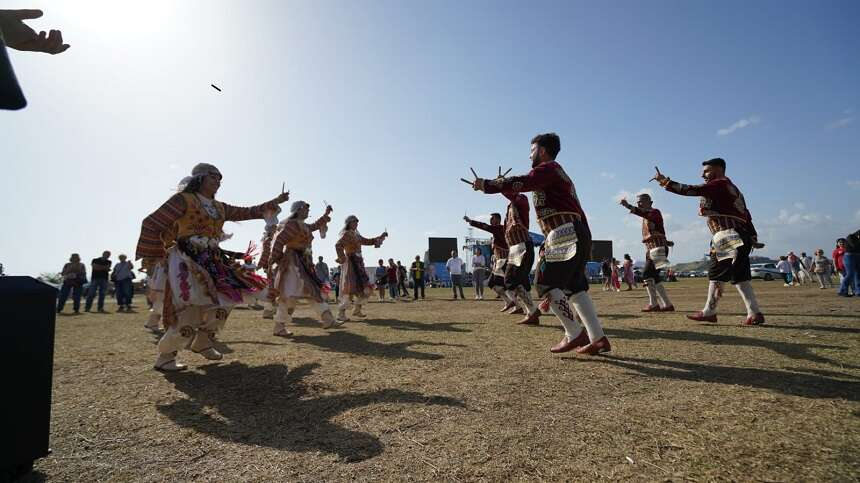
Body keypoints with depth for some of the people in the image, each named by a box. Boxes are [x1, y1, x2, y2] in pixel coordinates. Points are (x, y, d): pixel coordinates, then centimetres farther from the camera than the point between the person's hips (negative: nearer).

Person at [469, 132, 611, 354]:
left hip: (566, 235, -10)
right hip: (578, 234, 10)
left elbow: (519, 183, -17)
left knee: (547, 284, -7)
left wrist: (486, 184, -8)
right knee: (574, 287, 9)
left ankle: (575, 334, -3)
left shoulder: (547, 168, 0)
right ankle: (598, 339, 9)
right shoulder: (559, 174, 29)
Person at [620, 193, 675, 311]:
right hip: (651, 249, 10)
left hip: (658, 248, -10)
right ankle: (667, 305, 16)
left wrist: (629, 206, -43)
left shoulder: (655, 212, -7)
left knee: (647, 274, -15)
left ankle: (653, 304, -14)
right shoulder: (647, 216, 21)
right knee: (654, 277, 10)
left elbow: (646, 214, -31)